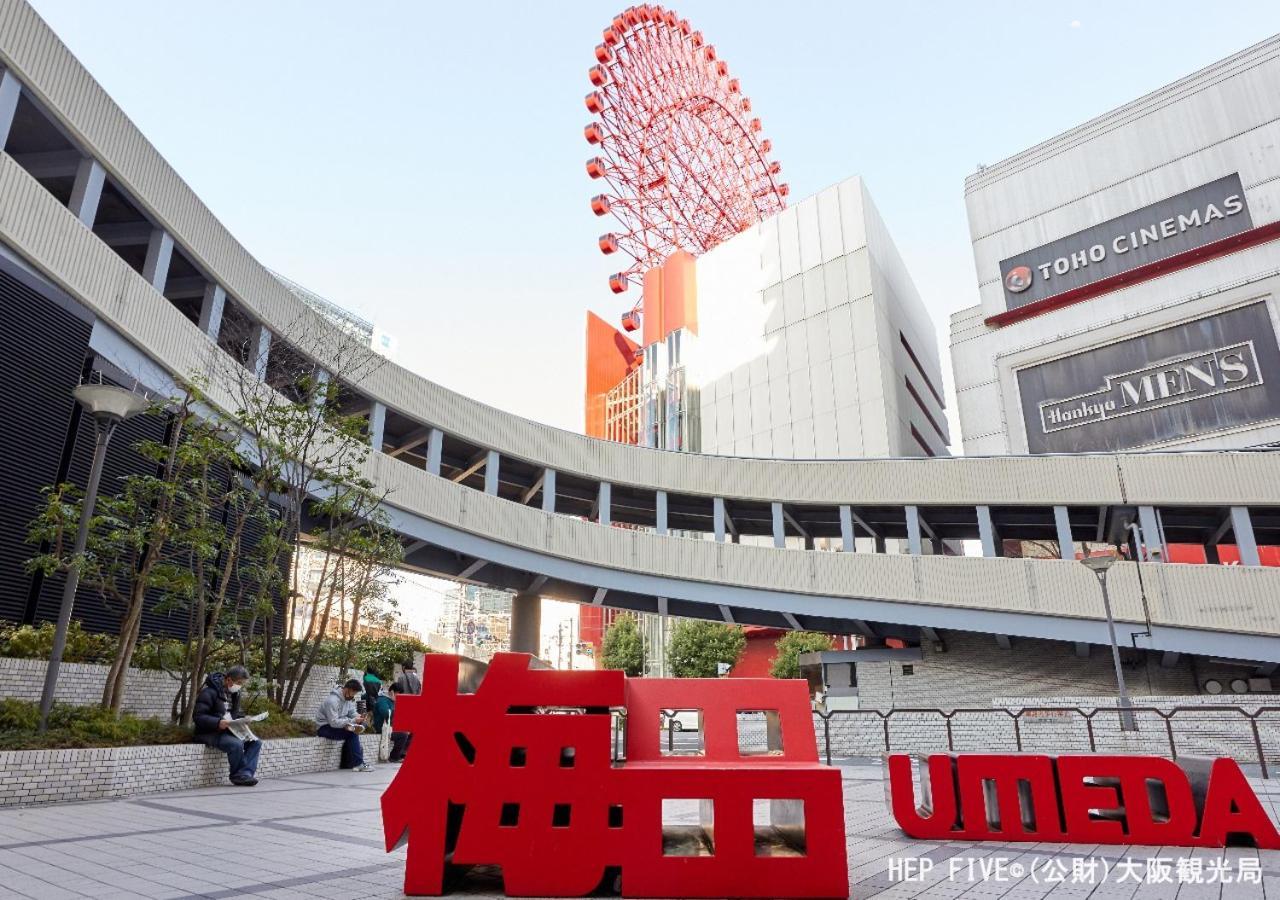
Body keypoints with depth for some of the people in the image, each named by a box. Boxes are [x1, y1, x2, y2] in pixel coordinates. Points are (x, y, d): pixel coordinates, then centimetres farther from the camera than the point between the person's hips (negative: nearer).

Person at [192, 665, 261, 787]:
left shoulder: (234, 693, 12)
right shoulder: (209, 692, -14)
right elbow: (198, 716, -19)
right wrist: (218, 723, -32)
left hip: (228, 731, 8)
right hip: (209, 733, -8)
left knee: (256, 742, -12)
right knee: (236, 744, -33)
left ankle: (245, 773, -23)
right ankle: (238, 776, -15)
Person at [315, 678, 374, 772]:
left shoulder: (348, 698, 2)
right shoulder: (333, 700, -25)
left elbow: (352, 713, 6)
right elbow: (334, 722, -29)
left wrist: (358, 717, -17)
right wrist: (353, 721, -31)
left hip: (336, 724, 9)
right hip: (324, 728, -9)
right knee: (352, 733, -24)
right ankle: (358, 764, -19)